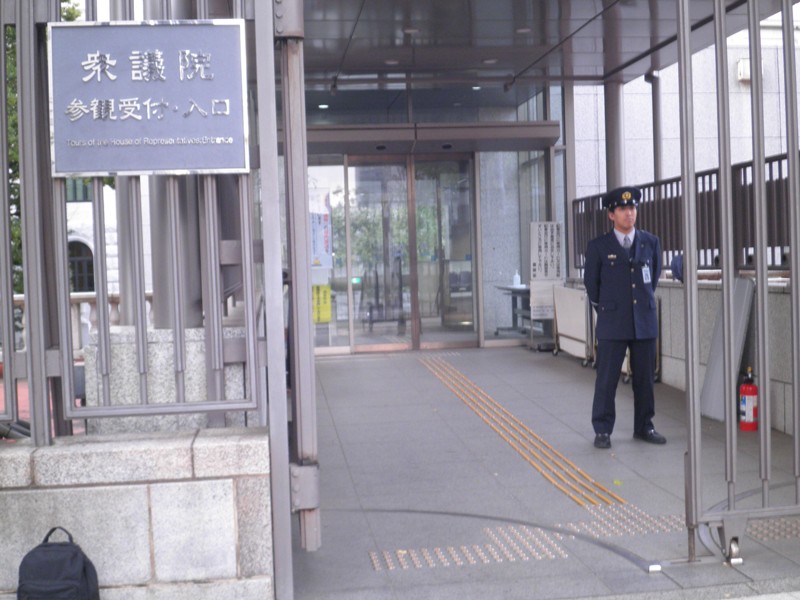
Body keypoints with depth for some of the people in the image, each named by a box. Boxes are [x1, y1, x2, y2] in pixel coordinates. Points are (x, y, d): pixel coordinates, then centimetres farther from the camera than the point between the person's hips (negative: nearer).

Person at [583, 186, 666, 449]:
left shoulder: (651, 242, 6)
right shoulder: (598, 247, -2)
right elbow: (591, 283, 9)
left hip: (645, 321, 3)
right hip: (612, 323, -3)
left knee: (645, 378, 8)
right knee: (607, 379, -1)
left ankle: (644, 427, 20)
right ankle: (602, 431, 8)